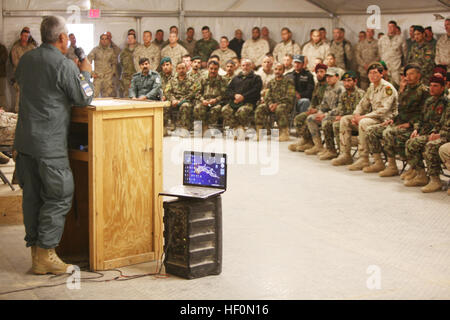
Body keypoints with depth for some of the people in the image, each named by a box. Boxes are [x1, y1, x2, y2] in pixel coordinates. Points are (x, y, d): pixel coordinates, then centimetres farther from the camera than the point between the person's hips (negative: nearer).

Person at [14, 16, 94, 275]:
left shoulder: (26, 59, 9)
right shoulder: (65, 65, -12)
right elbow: (85, 98, -7)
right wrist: (86, 73, 10)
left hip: (24, 140, 8)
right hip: (50, 144, -7)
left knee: (32, 196, 12)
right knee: (59, 197, 0)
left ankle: (35, 249, 20)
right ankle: (45, 255, 0)